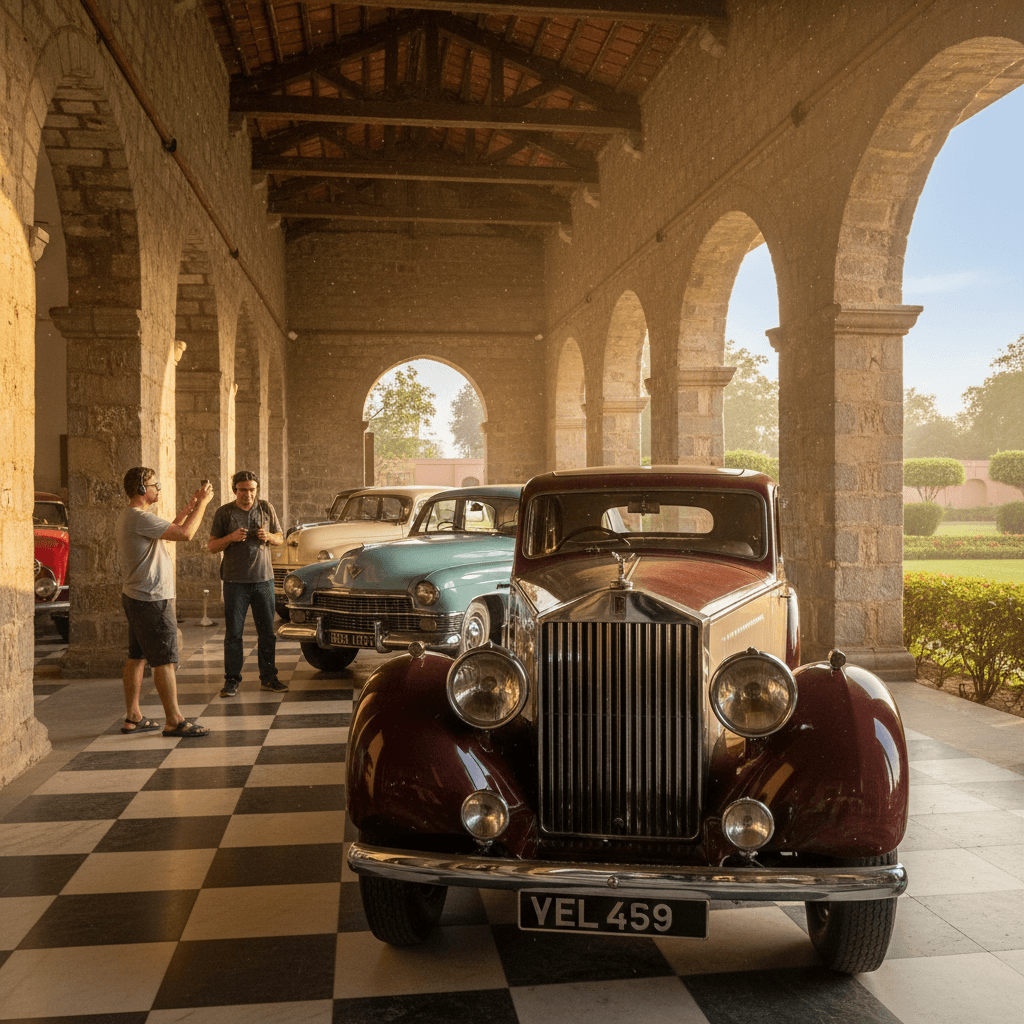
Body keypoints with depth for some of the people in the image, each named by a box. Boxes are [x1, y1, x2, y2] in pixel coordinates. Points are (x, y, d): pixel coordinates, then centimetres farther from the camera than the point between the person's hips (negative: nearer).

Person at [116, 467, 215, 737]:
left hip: (135, 597, 11)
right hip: (151, 600, -11)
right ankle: (174, 721, -2)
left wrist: (189, 507, 15)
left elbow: (169, 530, 21)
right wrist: (202, 503, -12)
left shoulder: (128, 516, 14)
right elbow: (185, 534, -22)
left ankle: (133, 717, 20)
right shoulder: (139, 517, -19)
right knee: (164, 660, -6)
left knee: (137, 657, 14)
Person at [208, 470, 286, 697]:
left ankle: (268, 678, 14)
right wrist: (231, 537, -16)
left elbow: (281, 539, 12)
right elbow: (212, 546, 3)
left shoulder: (266, 508, 6)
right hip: (235, 581, -2)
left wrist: (268, 537, -10)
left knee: (267, 631, 4)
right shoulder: (224, 513, 1)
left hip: (263, 578, 2)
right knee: (233, 633, 1)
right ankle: (232, 680, 9)